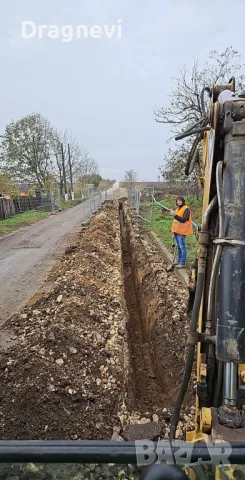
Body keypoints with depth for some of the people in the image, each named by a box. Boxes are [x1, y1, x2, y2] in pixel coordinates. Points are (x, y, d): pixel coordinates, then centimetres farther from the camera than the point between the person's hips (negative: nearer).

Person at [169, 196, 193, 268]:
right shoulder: (178, 209, 17)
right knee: (178, 246, 15)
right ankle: (179, 260, 25)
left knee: (182, 247, -7)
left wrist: (175, 215, -33)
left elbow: (183, 220, -22)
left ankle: (182, 263, -4)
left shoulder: (186, 209, -11)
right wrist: (174, 231, 19)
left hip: (181, 231, -9)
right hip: (176, 231, 9)